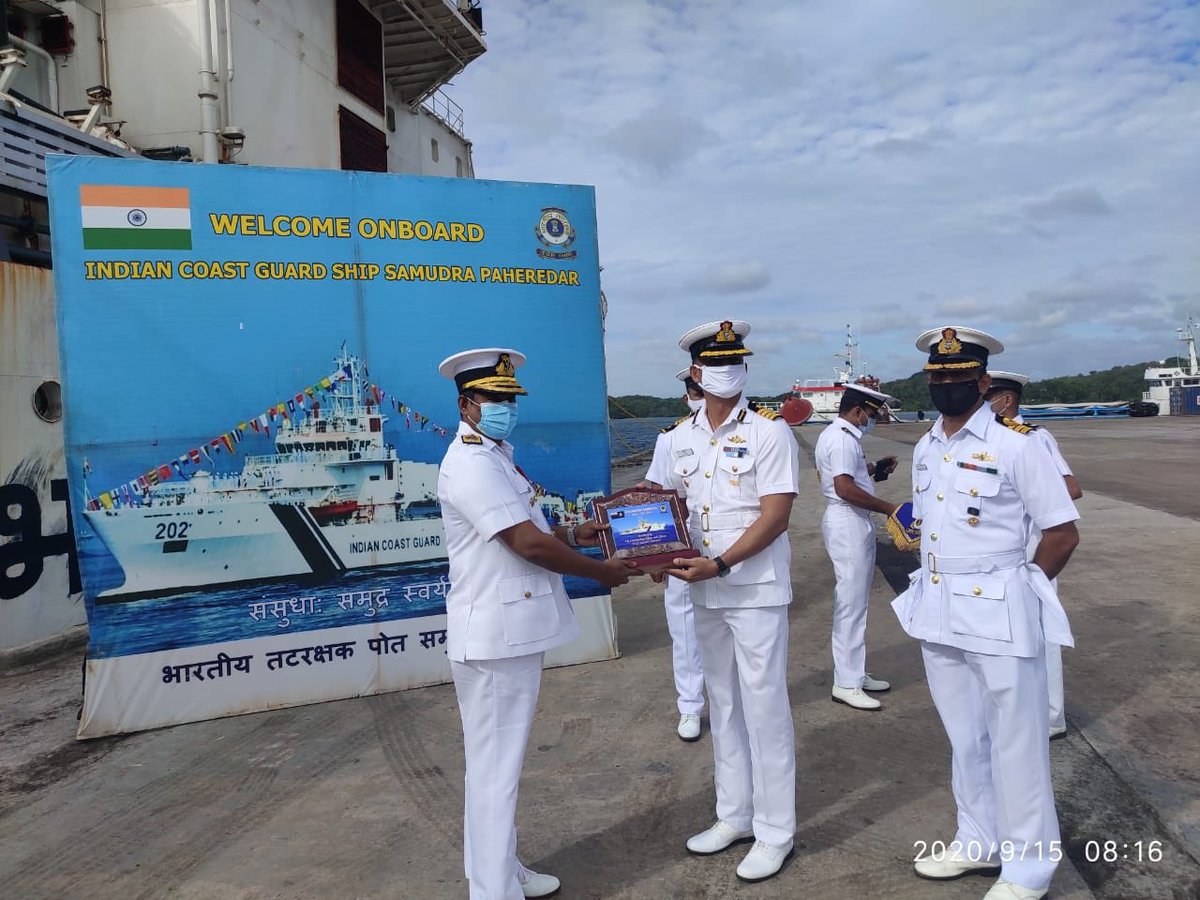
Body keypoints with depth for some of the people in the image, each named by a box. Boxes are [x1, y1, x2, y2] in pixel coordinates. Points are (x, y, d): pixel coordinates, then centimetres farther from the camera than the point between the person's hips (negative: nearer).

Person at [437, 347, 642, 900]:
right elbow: (529, 545, -23)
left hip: (513, 632, 11)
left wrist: (572, 535, 6)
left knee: (501, 762, 21)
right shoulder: (471, 464, -20)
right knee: (495, 768, 1)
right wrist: (602, 572, -11)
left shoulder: (495, 456, 14)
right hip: (494, 637, -11)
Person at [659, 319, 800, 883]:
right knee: (723, 706, 16)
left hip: (756, 590, -6)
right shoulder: (682, 437, 8)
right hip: (704, 592, 6)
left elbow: (775, 518, -16)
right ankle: (734, 816, 31)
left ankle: (774, 832, 18)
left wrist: (718, 565, -24)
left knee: (764, 709, 2)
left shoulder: (769, 432, -10)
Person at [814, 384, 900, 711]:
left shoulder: (838, 435, 16)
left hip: (853, 523, 11)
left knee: (855, 601, 17)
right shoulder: (842, 439, -17)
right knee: (851, 603, -6)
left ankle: (854, 672, 27)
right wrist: (887, 508, -18)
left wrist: (873, 468, 11)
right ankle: (846, 684, 2)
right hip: (848, 523, -11)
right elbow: (845, 487, -25)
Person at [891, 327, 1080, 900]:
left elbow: (1062, 533, -9)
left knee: (1014, 743, 6)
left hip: (998, 615, -6)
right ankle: (980, 842, 36)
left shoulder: (1016, 445, -12)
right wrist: (933, 591, 9)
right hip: (937, 614, 7)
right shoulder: (924, 449, 8)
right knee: (964, 738, 19)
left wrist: (1012, 591, -5)